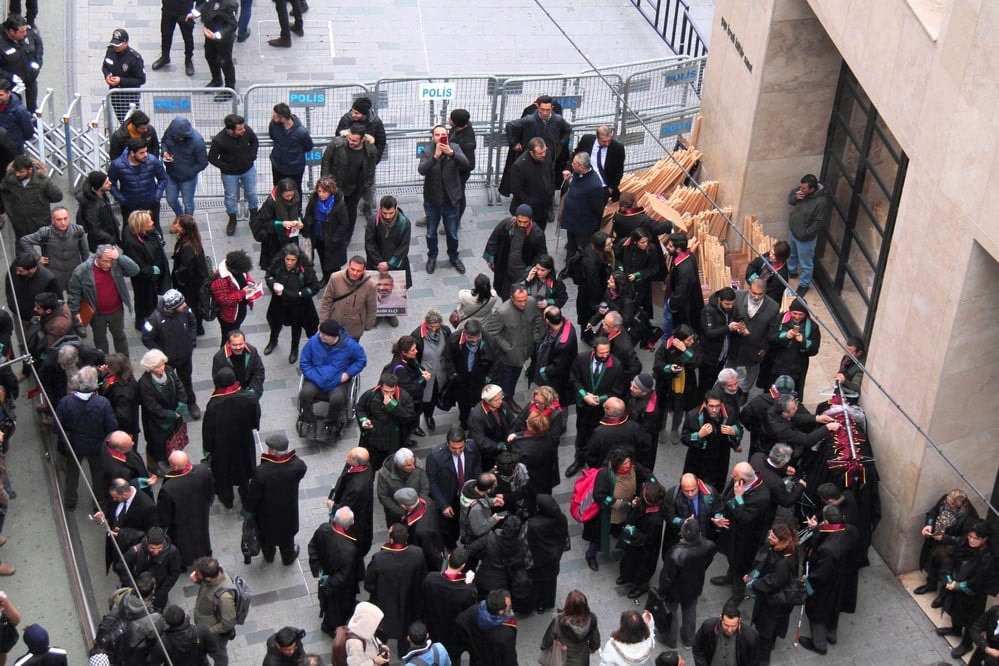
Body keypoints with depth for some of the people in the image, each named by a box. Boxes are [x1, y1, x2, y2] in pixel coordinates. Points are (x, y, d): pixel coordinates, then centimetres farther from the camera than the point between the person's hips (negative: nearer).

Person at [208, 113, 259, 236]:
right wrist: (227, 167, -14)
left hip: (248, 169, 3)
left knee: (251, 193, 23)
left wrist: (252, 157, -7)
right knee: (230, 197, 19)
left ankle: (254, 215, 51)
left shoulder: (247, 130, -26)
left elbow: (255, 141, -2)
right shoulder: (219, 140, -33)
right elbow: (212, 158, -16)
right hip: (230, 174, -3)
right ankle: (232, 219, 45)